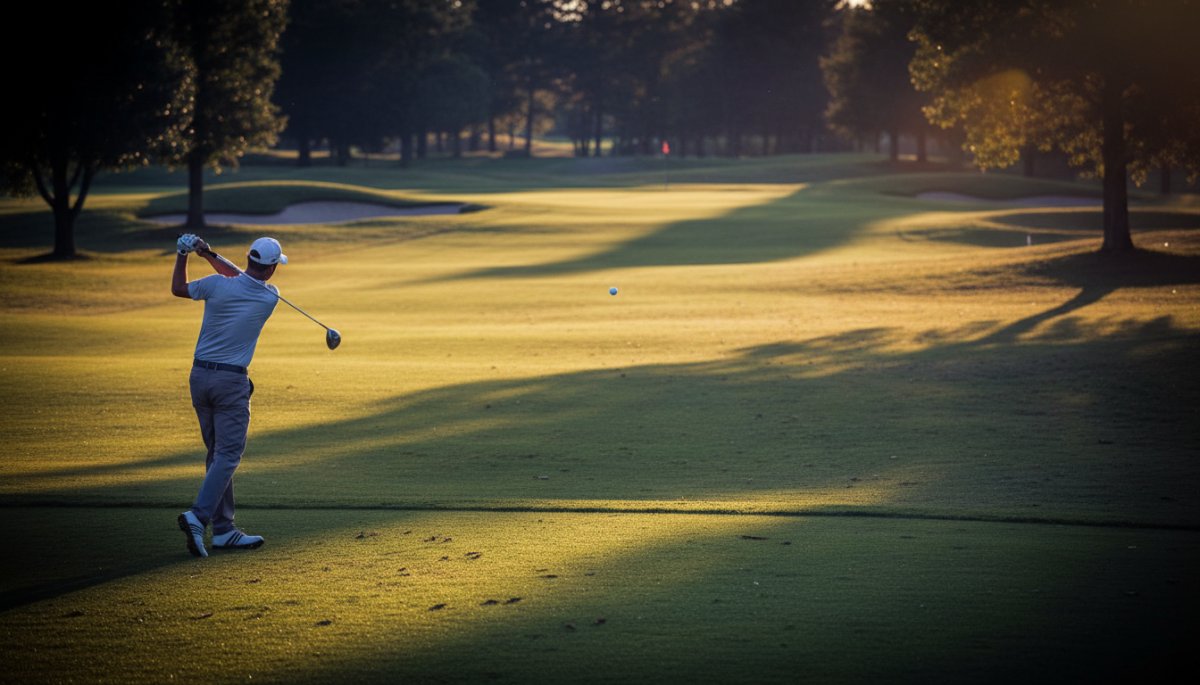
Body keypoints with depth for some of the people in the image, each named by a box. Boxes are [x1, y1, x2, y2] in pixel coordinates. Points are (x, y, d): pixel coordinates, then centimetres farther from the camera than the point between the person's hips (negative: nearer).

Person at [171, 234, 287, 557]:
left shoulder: (217, 285, -7)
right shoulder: (270, 298, -6)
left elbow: (178, 288, 11)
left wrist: (183, 255, 16)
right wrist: (210, 255, 13)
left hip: (200, 376, 4)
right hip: (232, 381, -4)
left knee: (217, 453, 12)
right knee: (228, 455, -2)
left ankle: (223, 530, 14)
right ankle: (198, 515, -22)